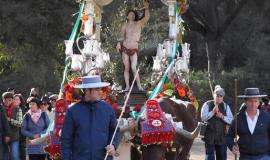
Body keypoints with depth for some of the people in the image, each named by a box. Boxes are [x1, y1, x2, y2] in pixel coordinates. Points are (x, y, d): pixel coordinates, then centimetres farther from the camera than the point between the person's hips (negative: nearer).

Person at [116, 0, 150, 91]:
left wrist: (146, 8, -29)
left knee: (133, 68, -14)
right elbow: (122, 36, 14)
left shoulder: (139, 23, 1)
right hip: (125, 48, 2)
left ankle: (139, 86, -6)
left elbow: (147, 18, -15)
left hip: (134, 49, -2)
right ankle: (127, 86, 7)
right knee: (126, 68, 2)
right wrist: (119, 43, -4)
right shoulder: (125, 25, 7)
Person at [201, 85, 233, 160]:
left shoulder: (226, 106, 9)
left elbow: (231, 120, 3)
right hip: (210, 136, -3)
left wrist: (222, 117, -16)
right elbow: (203, 117, -9)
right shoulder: (207, 105, 1)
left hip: (222, 137, 3)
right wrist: (213, 112, -21)